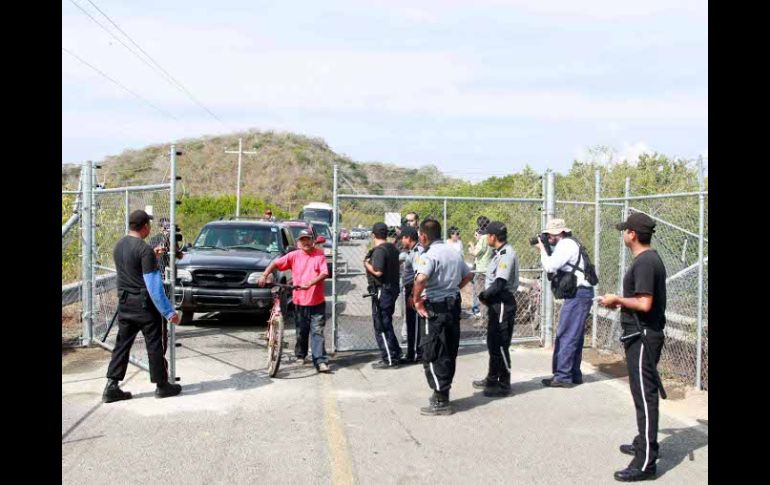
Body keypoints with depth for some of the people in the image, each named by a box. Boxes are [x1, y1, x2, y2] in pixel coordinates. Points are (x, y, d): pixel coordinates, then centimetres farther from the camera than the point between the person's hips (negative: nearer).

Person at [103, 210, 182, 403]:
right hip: (145, 303, -7)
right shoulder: (145, 249, -18)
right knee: (155, 344, 5)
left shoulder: (118, 246, 6)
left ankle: (111, 387, 7)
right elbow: (153, 285, -20)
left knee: (122, 344, 10)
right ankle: (162, 385, 14)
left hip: (124, 302, 7)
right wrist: (169, 311, -17)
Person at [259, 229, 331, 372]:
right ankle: (300, 355, 35)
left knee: (317, 332, -6)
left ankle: (320, 361, -10)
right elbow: (275, 263, 0)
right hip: (299, 301, 2)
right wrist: (264, 275, -14)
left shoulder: (319, 255, -1)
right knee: (301, 331, 15)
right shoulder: (294, 256, 3)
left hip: (317, 302, -2)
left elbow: (324, 273, -12)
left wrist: (310, 283, -26)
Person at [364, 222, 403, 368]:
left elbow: (378, 271, -25)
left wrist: (367, 263, -8)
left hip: (382, 291, -9)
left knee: (381, 326, -3)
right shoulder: (393, 248, 11)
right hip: (392, 289, 9)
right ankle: (395, 354, 26)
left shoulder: (379, 250, -18)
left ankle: (389, 360, -1)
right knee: (386, 324, 20)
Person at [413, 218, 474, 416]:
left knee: (432, 355, -1)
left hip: (435, 308, -8)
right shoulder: (454, 253, 10)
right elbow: (468, 275, 22)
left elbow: (421, 279, -34)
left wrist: (416, 300, -20)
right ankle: (443, 393, 26)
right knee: (449, 352, 15)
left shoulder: (429, 255, -17)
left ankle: (441, 401, 0)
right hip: (454, 305, 8)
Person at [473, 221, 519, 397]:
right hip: (495, 303, 10)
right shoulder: (499, 253, 13)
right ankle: (492, 379, 34)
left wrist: (483, 295, -11)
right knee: (492, 343, 20)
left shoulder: (507, 254, -18)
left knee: (500, 345, -4)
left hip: (503, 303, -10)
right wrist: (486, 295, 2)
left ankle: (504, 384, 4)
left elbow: (500, 283, -24)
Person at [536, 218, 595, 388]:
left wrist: (542, 250, -4)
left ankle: (562, 376, -8)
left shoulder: (566, 244, -12)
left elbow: (550, 266, -19)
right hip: (579, 294, 11)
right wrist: (546, 250, 5)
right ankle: (574, 374, 21)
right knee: (575, 336, 14)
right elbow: (557, 266, 15)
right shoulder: (568, 244, 19)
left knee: (566, 336, -9)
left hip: (577, 294, -11)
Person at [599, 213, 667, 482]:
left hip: (642, 337, -11)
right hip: (644, 335, 11)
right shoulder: (651, 258, 13)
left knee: (644, 394, -9)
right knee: (643, 392, 21)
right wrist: (622, 301, 15)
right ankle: (644, 443, 35)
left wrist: (617, 299, -12)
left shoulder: (644, 262, -19)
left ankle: (646, 462, -6)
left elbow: (644, 304, -25)